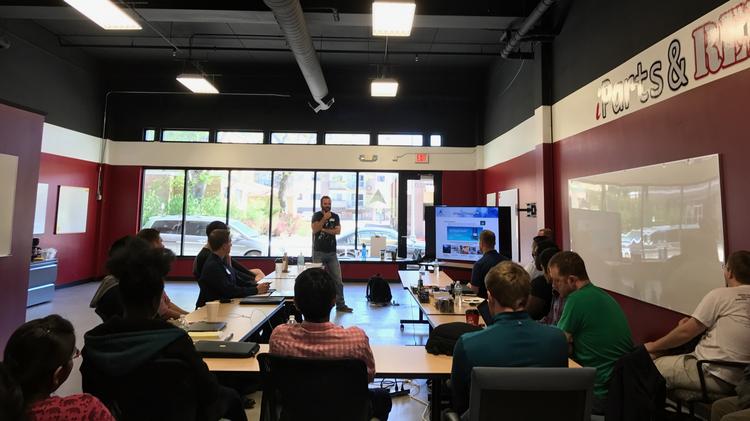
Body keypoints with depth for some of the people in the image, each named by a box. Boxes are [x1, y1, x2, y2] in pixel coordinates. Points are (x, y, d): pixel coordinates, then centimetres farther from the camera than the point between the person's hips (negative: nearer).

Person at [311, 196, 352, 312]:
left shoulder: (335, 217, 12)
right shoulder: (316, 215, 4)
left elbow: (338, 231, -3)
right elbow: (315, 229, -11)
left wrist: (324, 229, -8)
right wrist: (324, 218, -15)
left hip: (332, 252, 3)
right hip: (319, 252, -3)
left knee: (338, 279, 1)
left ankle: (340, 304, 7)